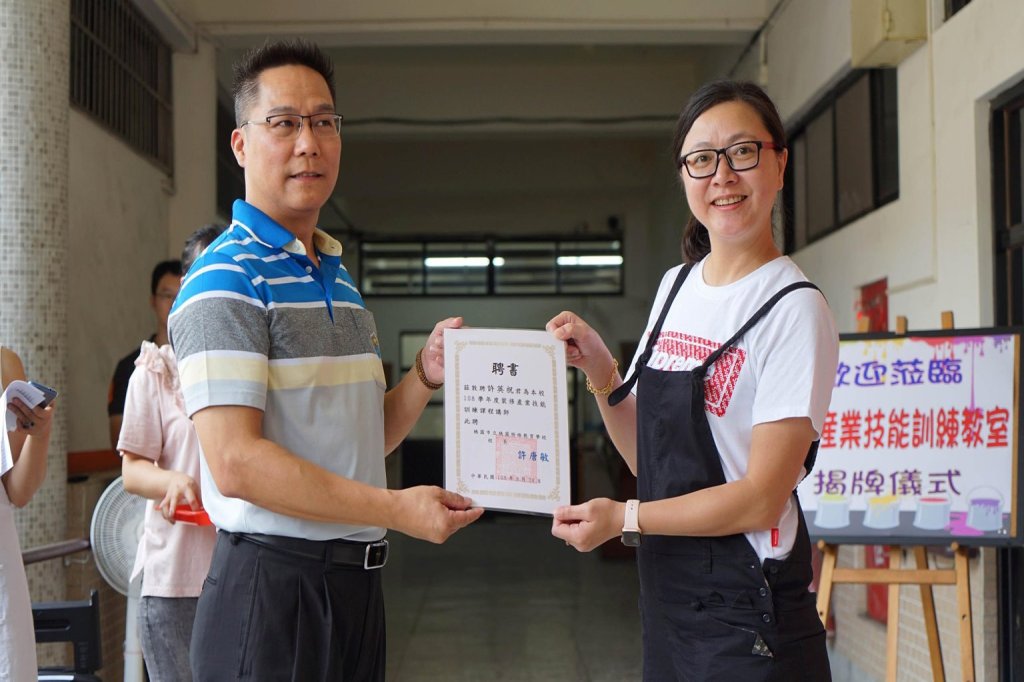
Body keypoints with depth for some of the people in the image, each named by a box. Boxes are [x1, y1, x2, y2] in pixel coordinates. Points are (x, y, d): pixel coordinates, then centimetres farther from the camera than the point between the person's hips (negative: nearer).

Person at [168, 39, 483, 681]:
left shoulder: (341, 281, 16)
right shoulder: (226, 280, -13)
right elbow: (234, 461, -22)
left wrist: (424, 378, 1)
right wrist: (398, 509, -21)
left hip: (358, 580, 8)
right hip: (273, 582, -8)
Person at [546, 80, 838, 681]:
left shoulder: (794, 309, -14)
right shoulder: (677, 286, 8)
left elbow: (761, 498, -17)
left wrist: (625, 517, -13)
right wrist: (602, 372, -3)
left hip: (747, 617, -6)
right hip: (667, 603, 6)